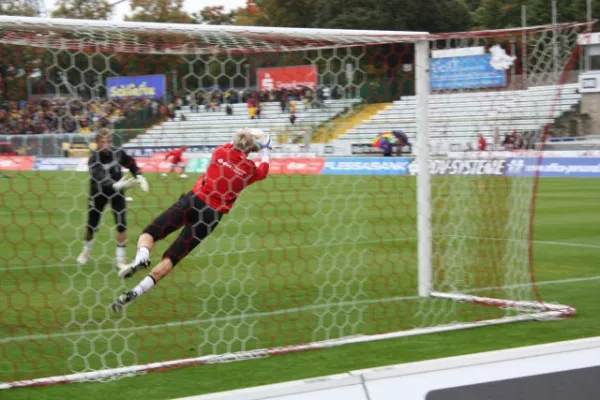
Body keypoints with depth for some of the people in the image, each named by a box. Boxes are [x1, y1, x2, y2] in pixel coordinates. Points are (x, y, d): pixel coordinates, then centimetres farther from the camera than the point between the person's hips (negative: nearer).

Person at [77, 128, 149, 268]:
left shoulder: (118, 153, -17)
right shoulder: (93, 159, -27)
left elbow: (132, 164, 3)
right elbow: (101, 180, -41)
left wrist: (139, 177, -14)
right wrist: (118, 185, -57)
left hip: (116, 193, 2)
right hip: (98, 193, -2)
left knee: (121, 225, -9)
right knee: (91, 225, 10)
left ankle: (120, 258, 3)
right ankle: (86, 250, 41)